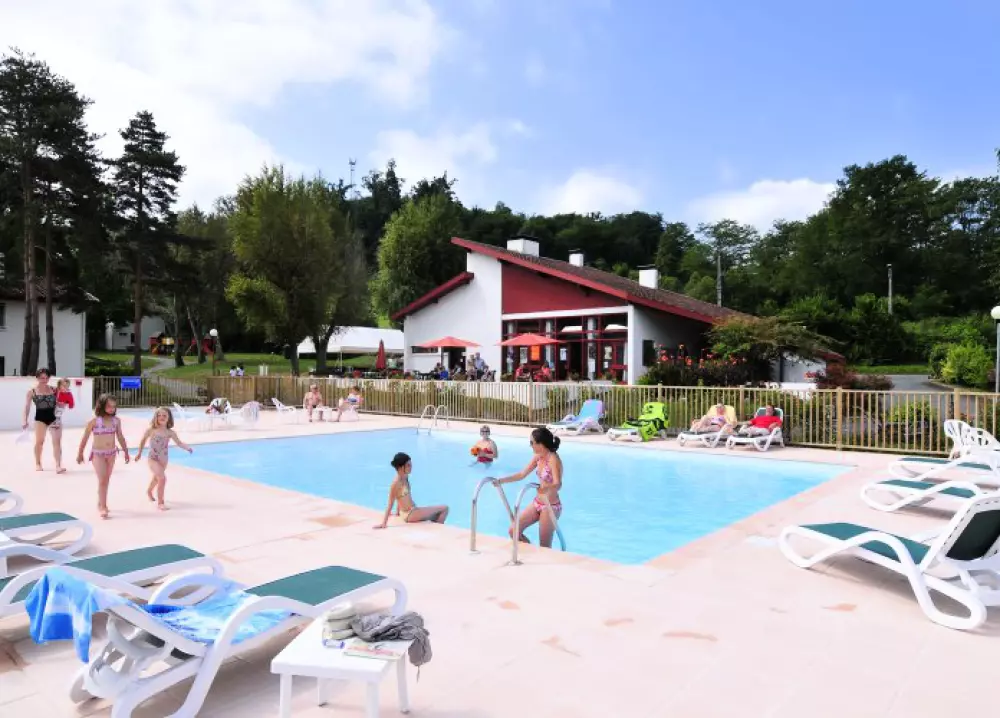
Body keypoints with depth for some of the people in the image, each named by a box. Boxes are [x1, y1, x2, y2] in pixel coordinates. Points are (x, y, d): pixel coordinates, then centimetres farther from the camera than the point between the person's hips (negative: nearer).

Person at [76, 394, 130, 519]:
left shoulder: (116, 421, -1)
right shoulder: (94, 421, -12)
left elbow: (120, 437, 8)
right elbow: (85, 438, -5)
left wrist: (126, 452, 10)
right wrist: (80, 454, -1)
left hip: (111, 453, 4)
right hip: (98, 453, -4)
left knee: (106, 480, 14)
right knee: (102, 480, -9)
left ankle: (101, 504, 29)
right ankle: (103, 507, -4)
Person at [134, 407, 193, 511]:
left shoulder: (170, 432, -8)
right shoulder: (151, 430, -11)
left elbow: (179, 443, -4)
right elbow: (143, 440, 6)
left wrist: (187, 448, -21)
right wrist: (139, 452, 13)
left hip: (164, 460, 4)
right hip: (153, 459, -4)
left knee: (156, 478, 27)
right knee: (162, 478, -21)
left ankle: (149, 491, 60)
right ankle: (160, 502, -6)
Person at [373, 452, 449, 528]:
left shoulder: (405, 478, 4)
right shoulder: (396, 482, -22)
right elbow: (390, 504, -21)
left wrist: (398, 512, 24)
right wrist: (384, 523, -19)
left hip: (413, 511, 9)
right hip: (410, 515, -9)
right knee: (444, 508, -5)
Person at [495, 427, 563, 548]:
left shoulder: (553, 459, -22)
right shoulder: (538, 457, 2)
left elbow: (558, 484, -34)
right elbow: (522, 474, 11)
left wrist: (546, 488, -54)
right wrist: (500, 481, 8)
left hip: (551, 506, -8)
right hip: (537, 503, 8)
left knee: (544, 547, 1)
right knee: (514, 531, 9)